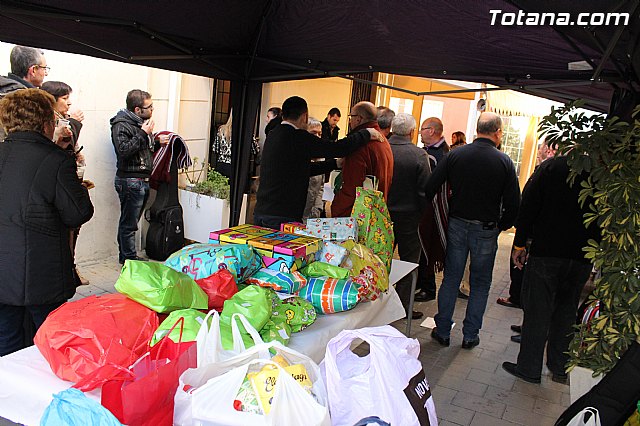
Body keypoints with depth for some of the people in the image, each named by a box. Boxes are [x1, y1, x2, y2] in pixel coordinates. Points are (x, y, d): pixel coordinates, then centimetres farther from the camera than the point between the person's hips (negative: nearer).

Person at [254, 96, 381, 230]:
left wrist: (336, 163, 23)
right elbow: (339, 148, -16)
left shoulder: (272, 135, 13)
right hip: (282, 217, -9)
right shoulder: (297, 137, -14)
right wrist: (367, 133, 0)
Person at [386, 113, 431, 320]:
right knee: (409, 263, 10)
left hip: (383, 214, 3)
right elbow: (425, 190, -14)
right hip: (408, 215, -3)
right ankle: (404, 306, 16)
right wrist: (421, 213, 0)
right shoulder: (419, 155, -16)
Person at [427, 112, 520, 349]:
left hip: (457, 225, 2)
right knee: (480, 284, 13)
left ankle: (442, 331, 19)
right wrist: (503, 225, 9)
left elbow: (430, 189, -6)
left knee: (451, 279, 12)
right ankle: (470, 336, 20)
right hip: (486, 230, -1)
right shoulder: (504, 162, -8)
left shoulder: (455, 155, -4)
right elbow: (513, 203, -8)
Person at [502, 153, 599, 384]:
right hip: (582, 258, 4)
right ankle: (560, 368, 28)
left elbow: (528, 208, -8)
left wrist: (519, 244, -1)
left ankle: (529, 368, 14)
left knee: (537, 311, 5)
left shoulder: (550, 167, -7)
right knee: (567, 312, 17)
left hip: (546, 252, -3)